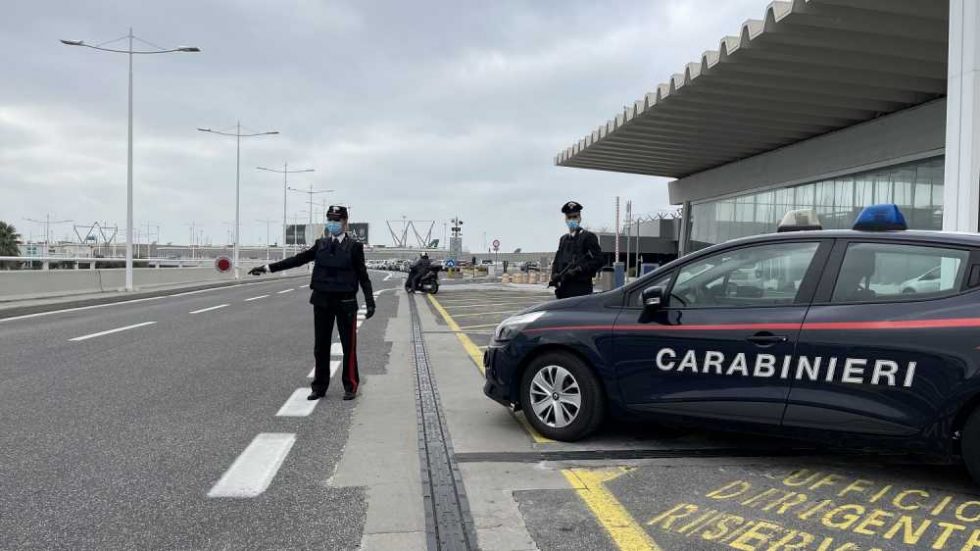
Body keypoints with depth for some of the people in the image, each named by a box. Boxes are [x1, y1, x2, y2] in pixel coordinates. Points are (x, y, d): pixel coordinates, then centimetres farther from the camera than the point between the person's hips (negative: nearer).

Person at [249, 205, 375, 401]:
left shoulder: (354, 246, -4)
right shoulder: (321, 244, 7)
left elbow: (363, 276, -6)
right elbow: (297, 259, 6)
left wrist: (370, 303, -15)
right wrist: (268, 268, 1)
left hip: (346, 302, -4)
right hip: (322, 300, 4)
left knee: (349, 346, 4)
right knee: (320, 346, 10)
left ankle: (350, 386, 17)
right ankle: (319, 387, 21)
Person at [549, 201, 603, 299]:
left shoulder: (588, 237, 0)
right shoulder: (563, 239, 21)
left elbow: (598, 261, -8)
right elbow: (557, 261, 21)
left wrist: (577, 271, -15)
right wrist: (555, 276, 2)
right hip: (563, 289, 6)